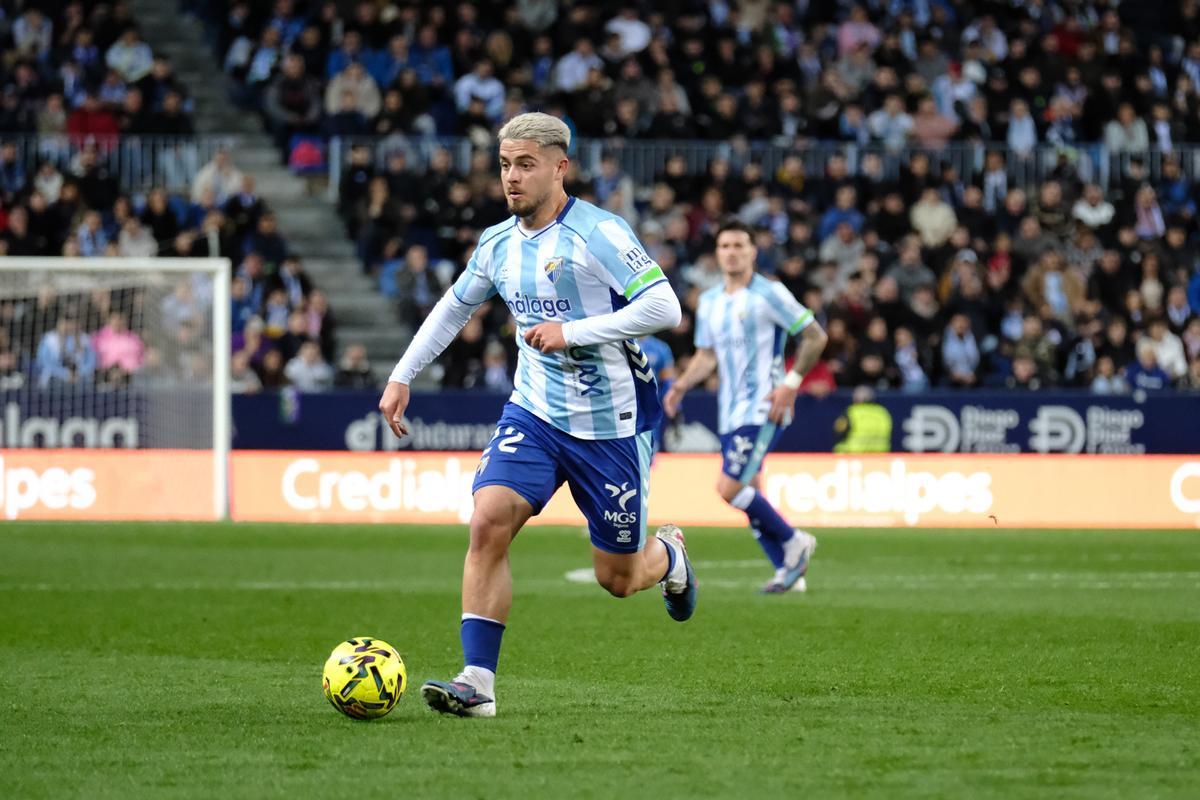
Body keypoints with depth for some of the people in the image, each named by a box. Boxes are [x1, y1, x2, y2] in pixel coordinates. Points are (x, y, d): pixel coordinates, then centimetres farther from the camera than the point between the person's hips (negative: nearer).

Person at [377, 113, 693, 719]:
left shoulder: (598, 233, -15)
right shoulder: (498, 243, 5)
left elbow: (664, 308, -21)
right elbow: (454, 307, 22)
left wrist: (573, 332, -23)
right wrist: (402, 376, 17)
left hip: (610, 424, -4)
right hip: (533, 413, 4)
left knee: (617, 578, 5)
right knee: (488, 523, -20)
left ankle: (670, 555, 43)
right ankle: (477, 682, -18)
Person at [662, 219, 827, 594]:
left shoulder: (770, 295, -9)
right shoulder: (709, 301, 11)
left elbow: (815, 336, -7)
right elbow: (706, 355, 19)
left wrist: (791, 383, -14)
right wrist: (680, 386, 2)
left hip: (762, 409, -7)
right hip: (730, 411, 7)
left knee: (730, 488, -17)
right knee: (748, 496, 6)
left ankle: (793, 542, 1)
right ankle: (789, 571, 15)